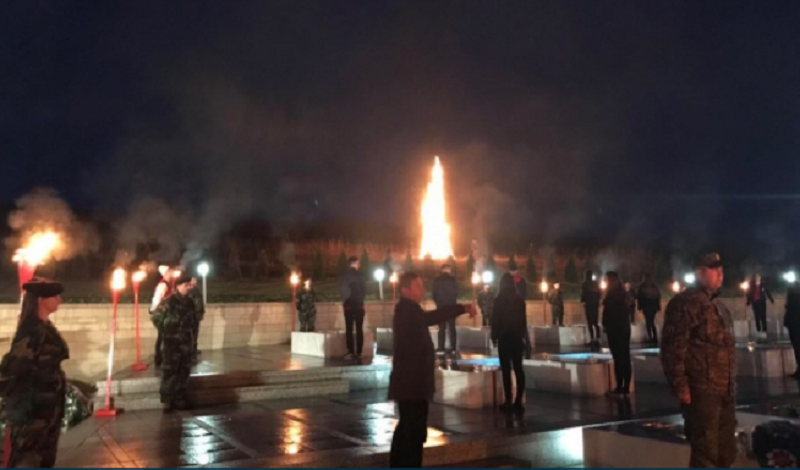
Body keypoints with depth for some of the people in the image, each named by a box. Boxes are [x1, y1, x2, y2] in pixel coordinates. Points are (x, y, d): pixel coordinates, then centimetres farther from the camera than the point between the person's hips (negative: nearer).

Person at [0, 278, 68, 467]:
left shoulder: (45, 328, 9)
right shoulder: (32, 331, -21)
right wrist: (17, 401, -10)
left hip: (46, 409, 9)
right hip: (32, 412, -9)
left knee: (44, 460, 18)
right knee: (24, 461, -1)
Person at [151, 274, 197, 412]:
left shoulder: (189, 303, 8)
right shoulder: (169, 301, -11)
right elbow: (156, 317, -8)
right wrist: (165, 331, -4)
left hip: (186, 342, 6)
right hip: (172, 342, -6)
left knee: (184, 371, 9)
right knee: (170, 371, -5)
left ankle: (179, 399, 19)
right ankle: (167, 400, 2)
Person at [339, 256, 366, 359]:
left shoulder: (344, 275, -3)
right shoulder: (360, 274, 0)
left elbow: (342, 289, -5)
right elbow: (364, 288, 0)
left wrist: (345, 300, 7)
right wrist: (361, 298, 11)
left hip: (348, 305, -1)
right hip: (359, 304, 1)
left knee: (349, 329, 1)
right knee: (359, 329, 4)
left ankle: (351, 352, -5)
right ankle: (358, 352, 1)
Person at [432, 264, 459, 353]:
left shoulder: (437, 279, -3)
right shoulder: (453, 279, -1)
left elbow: (434, 293, -2)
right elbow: (456, 292, 2)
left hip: (441, 305, -1)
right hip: (451, 305, 1)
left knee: (442, 328, 2)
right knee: (452, 327, 5)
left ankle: (441, 348, -2)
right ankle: (453, 348, 1)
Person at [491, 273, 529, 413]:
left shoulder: (499, 300, -9)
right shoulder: (519, 299, 5)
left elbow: (495, 320, -9)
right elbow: (523, 320, 10)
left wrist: (494, 336, 1)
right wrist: (525, 338, 17)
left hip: (504, 337, -4)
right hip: (517, 337, 4)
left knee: (506, 369, -1)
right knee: (518, 368, 7)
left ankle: (509, 401, -2)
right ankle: (518, 401, 6)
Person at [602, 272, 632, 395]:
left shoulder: (612, 294, -12)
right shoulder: (624, 294, 11)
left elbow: (607, 312, -13)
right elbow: (627, 311, 15)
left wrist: (605, 325, 0)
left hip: (615, 329, -8)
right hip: (625, 328, 8)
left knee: (618, 358, -7)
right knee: (625, 358, 7)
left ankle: (620, 387, -6)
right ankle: (626, 387, 11)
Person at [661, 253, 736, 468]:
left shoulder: (719, 306, 18)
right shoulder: (685, 303, -12)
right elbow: (673, 349, -18)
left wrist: (731, 384, 20)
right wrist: (680, 386, -20)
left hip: (724, 391, 9)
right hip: (700, 391, -9)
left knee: (726, 450, 17)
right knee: (705, 452, -5)